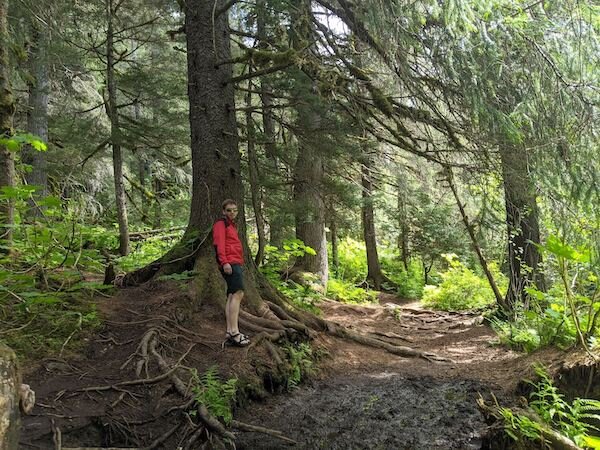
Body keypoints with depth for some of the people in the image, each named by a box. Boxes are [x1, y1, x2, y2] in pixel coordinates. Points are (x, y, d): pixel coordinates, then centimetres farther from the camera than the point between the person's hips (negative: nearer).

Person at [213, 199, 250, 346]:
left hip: (236, 264, 10)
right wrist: (224, 262, -25)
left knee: (232, 296, 6)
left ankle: (230, 332, 7)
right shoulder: (221, 224, -1)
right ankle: (234, 332, -23)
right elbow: (219, 244, -14)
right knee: (238, 293, -19)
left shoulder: (232, 225, 27)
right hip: (230, 263, -10)